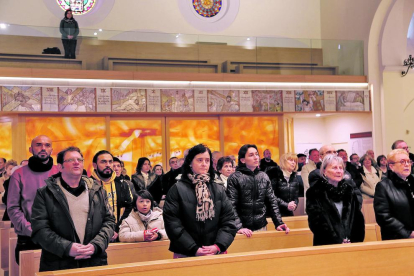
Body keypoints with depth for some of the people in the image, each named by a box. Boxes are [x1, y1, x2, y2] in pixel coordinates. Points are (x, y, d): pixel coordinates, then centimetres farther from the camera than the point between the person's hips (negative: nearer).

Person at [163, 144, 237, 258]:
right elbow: (173, 224, -10)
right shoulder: (177, 190, -3)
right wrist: (194, 249, -15)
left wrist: (218, 246, -12)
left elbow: (229, 221, 2)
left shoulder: (219, 190, 7)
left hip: (216, 252, 3)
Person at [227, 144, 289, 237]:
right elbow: (231, 206, -12)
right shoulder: (234, 178, -6)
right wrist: (239, 227, -23)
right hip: (244, 229, -4)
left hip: (261, 227, 4)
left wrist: (279, 223, 0)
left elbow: (272, 201, 9)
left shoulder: (264, 176, 7)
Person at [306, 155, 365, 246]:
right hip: (327, 245, -4)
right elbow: (316, 222, -11)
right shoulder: (315, 192, -4)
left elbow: (358, 219, 9)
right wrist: (339, 242, -15)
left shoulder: (349, 190, 11)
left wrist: (355, 241, -4)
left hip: (351, 244, 4)